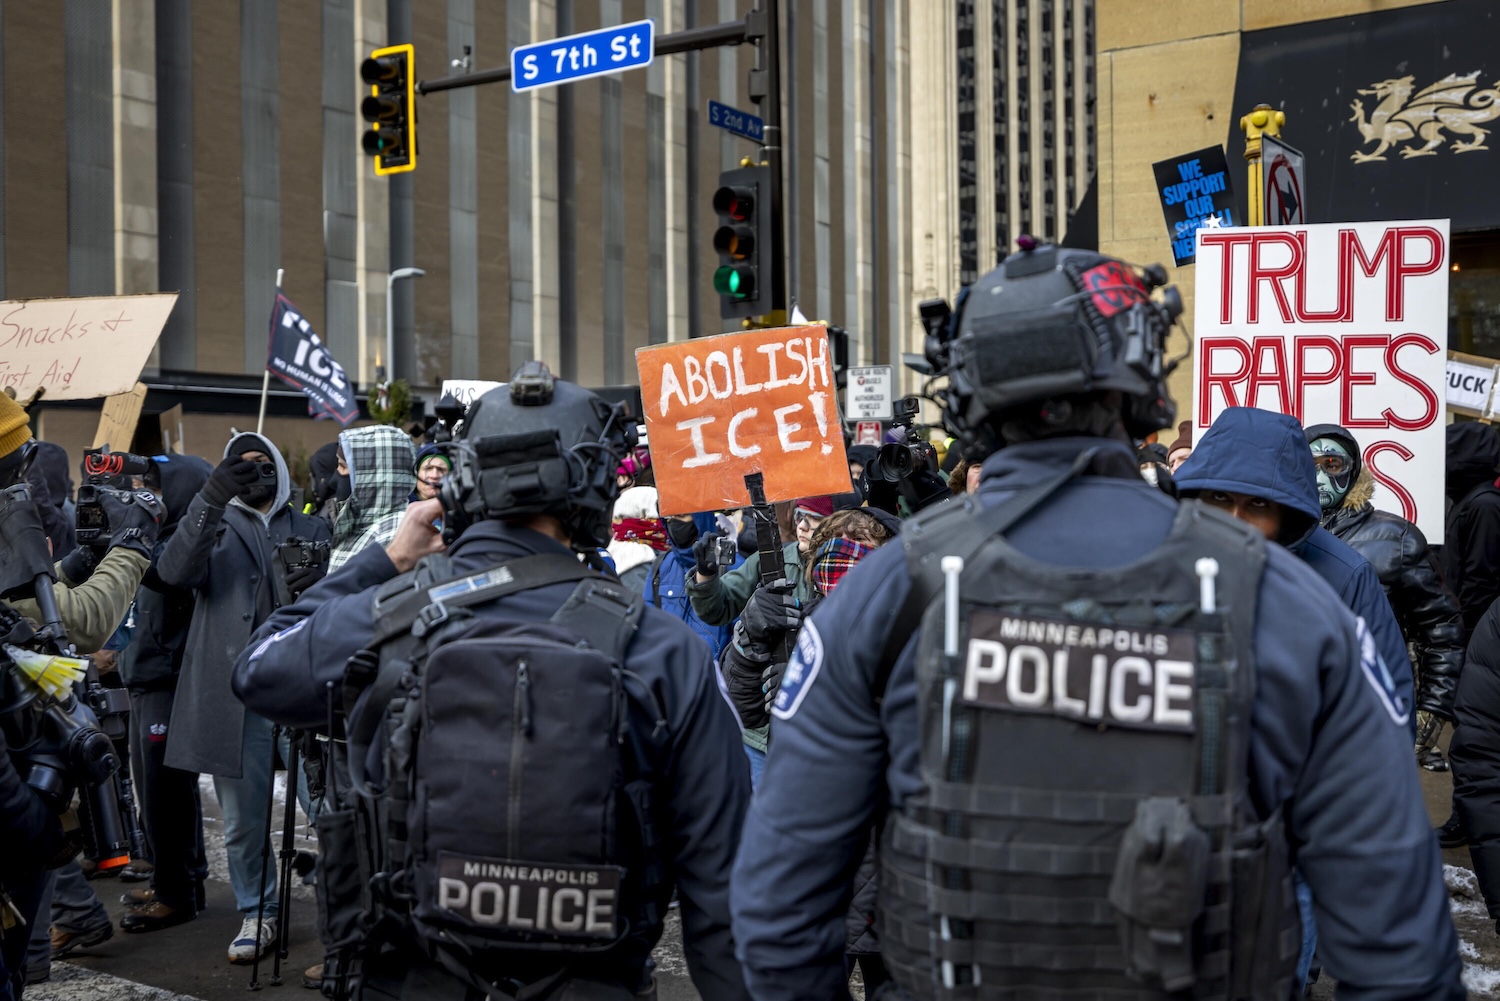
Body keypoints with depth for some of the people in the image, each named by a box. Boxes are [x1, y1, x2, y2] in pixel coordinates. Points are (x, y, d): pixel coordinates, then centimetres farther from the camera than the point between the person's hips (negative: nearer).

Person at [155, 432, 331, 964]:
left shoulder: (311, 529, 15)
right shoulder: (214, 525, 13)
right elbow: (174, 571, -8)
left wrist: (319, 587, -17)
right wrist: (210, 498, -19)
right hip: (235, 696, 1)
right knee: (242, 823, 9)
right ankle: (258, 916, 26)